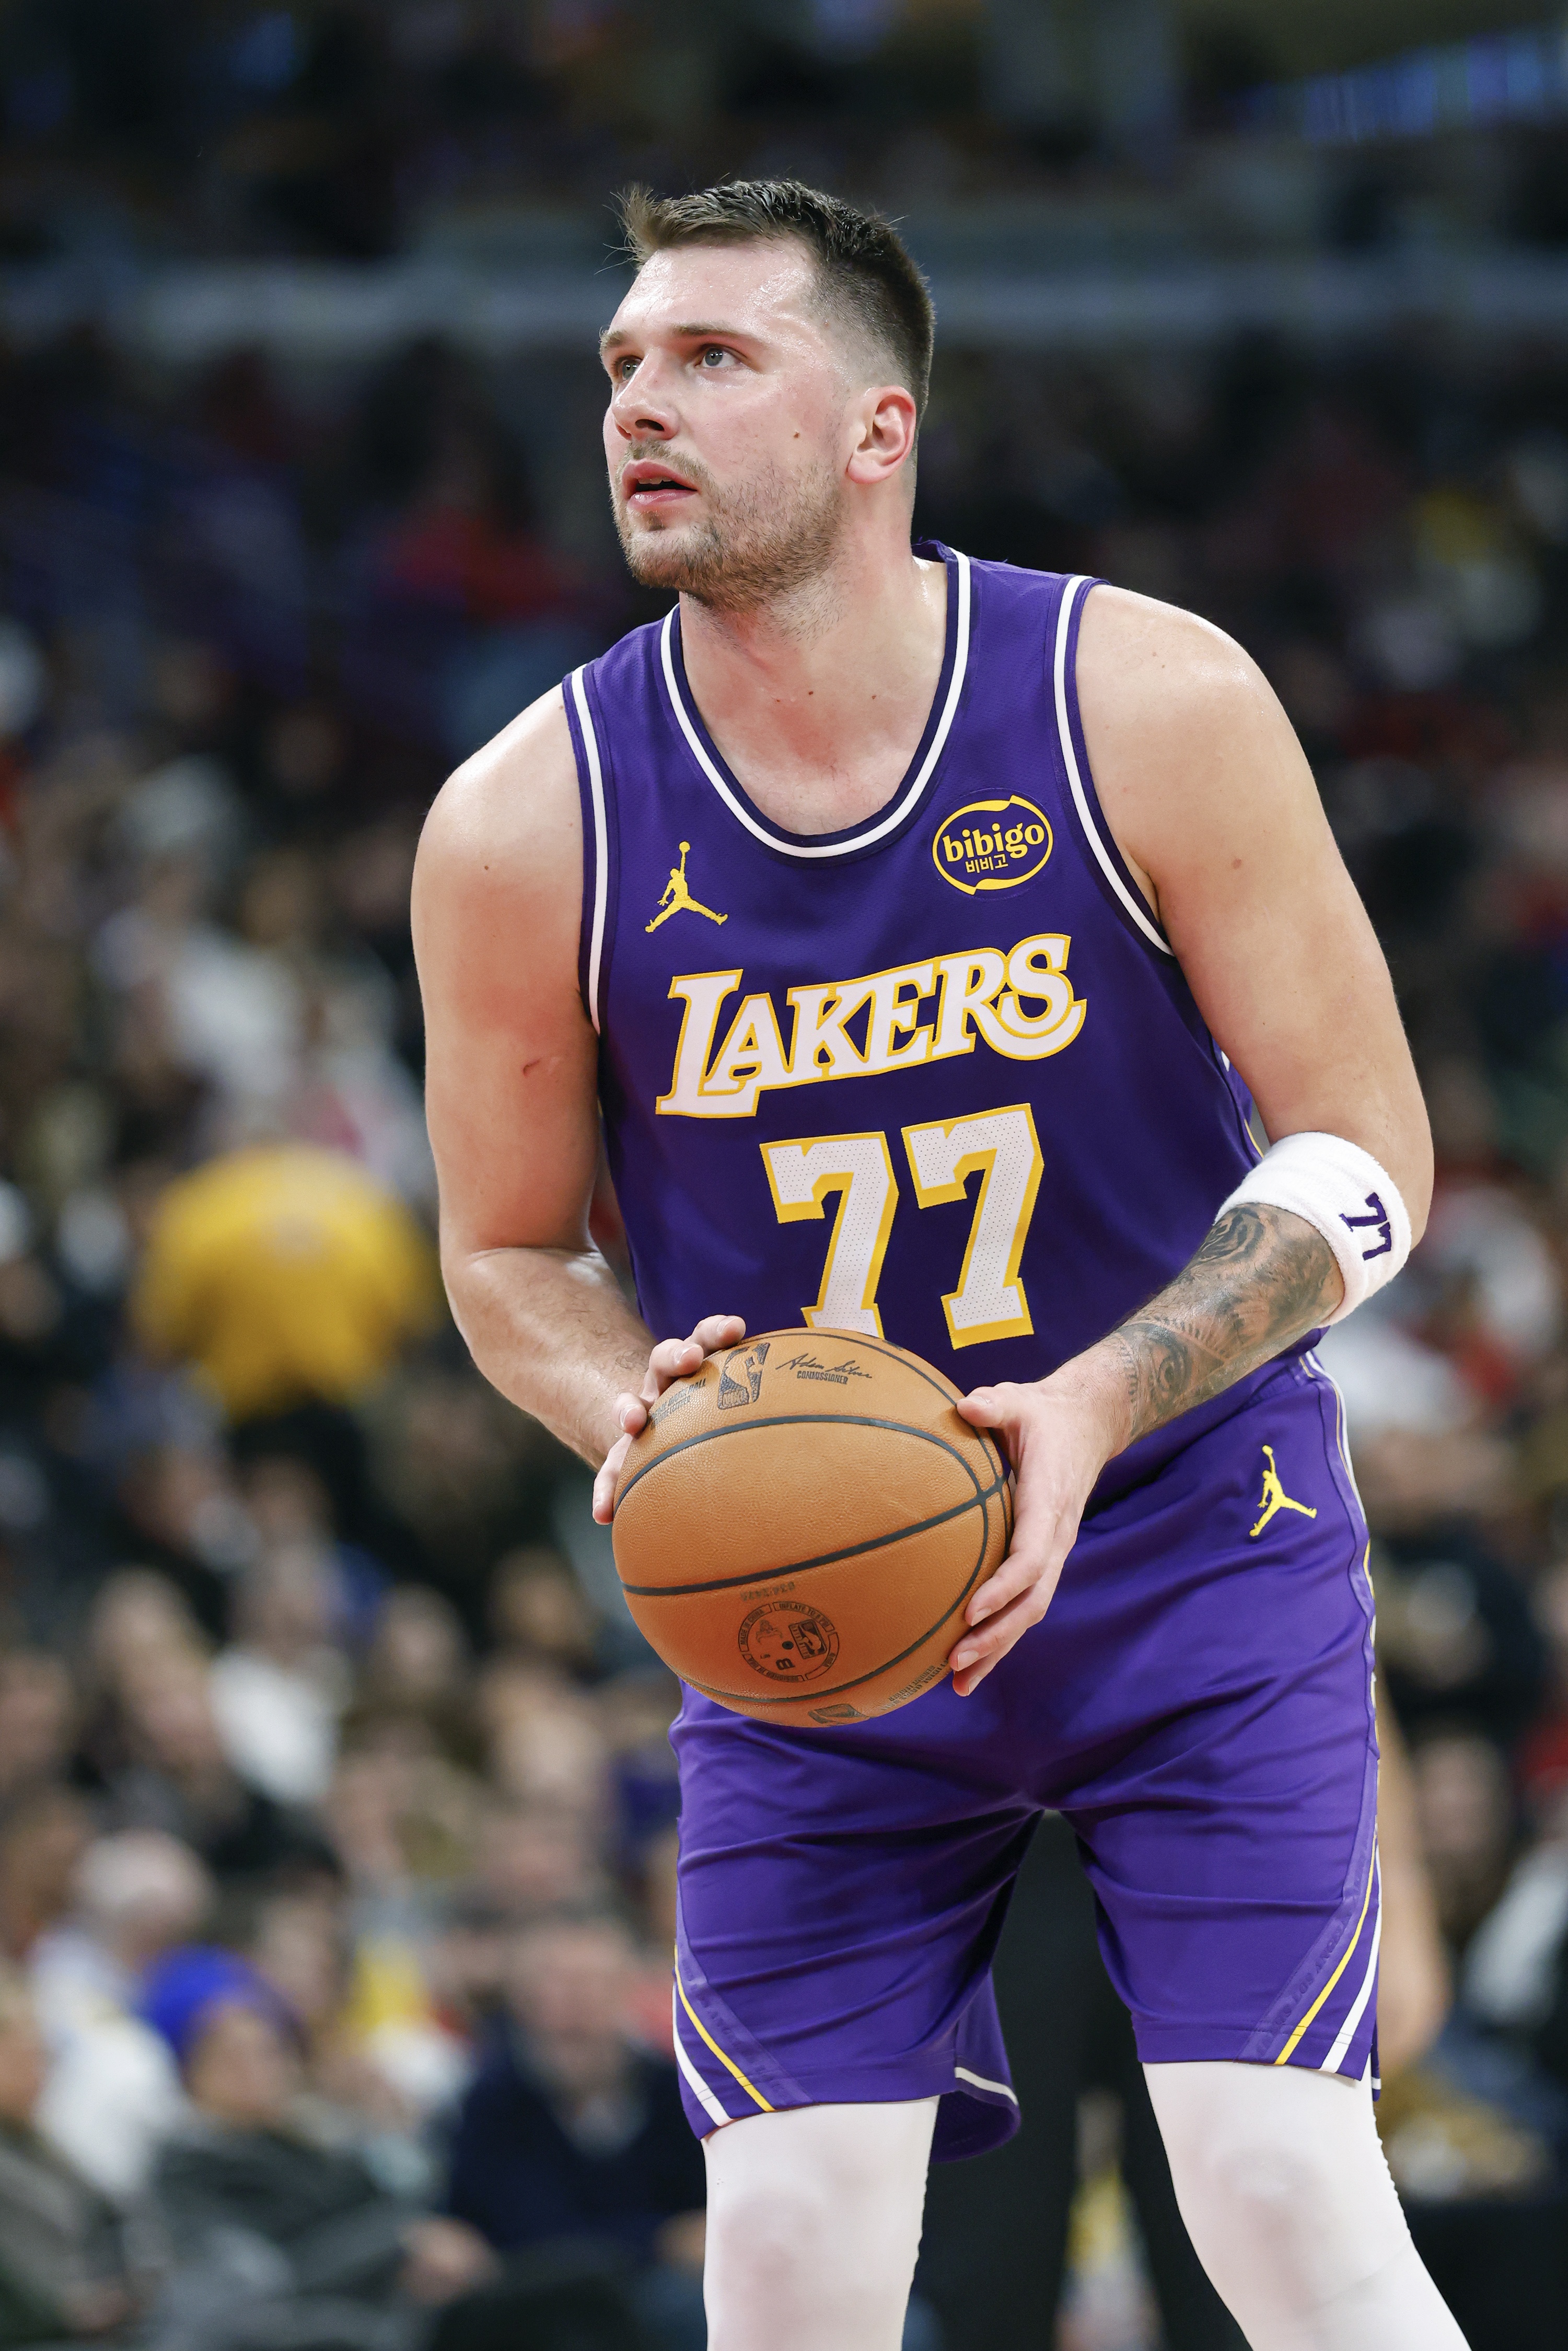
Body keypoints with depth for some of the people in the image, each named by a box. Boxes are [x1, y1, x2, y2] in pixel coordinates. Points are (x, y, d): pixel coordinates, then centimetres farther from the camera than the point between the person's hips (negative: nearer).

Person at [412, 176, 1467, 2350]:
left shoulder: (1147, 705, -13)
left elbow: (1367, 1159, -8)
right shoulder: (525, 827, -9)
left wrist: (1095, 1406, -24)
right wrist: (643, 1422, -17)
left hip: (1187, 1538, -1)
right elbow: (510, 1255, 6)